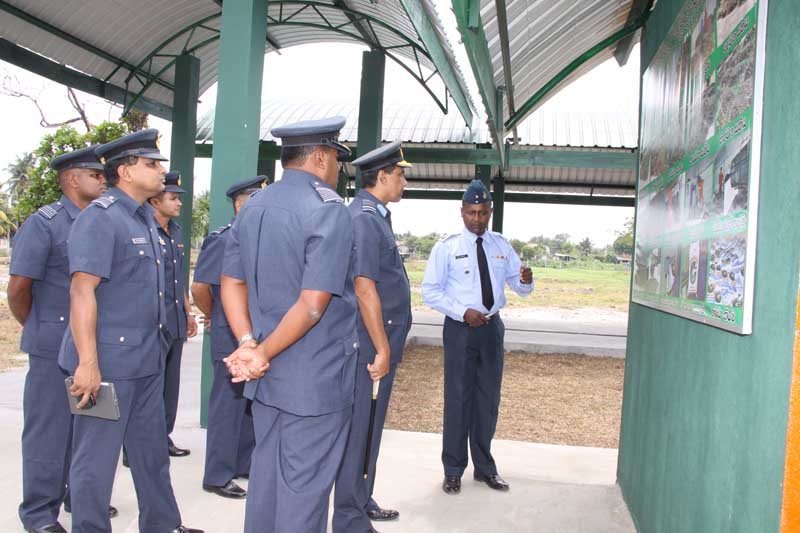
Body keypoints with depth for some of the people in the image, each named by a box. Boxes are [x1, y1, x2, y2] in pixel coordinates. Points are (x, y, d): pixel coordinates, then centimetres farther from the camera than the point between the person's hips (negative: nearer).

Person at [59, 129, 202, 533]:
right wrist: (88, 363, -24)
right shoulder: (100, 217, -13)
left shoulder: (145, 218, 12)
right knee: (96, 457, 5)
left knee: (152, 450, 18)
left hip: (147, 360, 9)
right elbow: (82, 290, -20)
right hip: (108, 361, -9)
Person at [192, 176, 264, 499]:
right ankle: (217, 477, 15)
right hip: (232, 340, -8)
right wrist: (214, 316, -1)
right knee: (227, 406, 2)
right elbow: (199, 287, -16)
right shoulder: (223, 240, -15)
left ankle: (245, 464, 32)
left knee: (252, 405, 17)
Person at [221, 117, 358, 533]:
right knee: (304, 482, 5)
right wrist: (263, 353, -11)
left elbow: (232, 284, 7)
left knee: (265, 468, 20)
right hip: (316, 376, -7)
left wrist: (248, 344, -2)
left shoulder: (252, 207, 9)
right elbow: (313, 305, -21)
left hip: (265, 374, 8)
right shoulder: (329, 209, -15)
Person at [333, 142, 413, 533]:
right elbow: (364, 289, -23)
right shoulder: (363, 218, -17)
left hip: (381, 342, 10)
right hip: (371, 345, -10)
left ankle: (362, 501, 34)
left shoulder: (376, 216, 14)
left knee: (370, 427, 19)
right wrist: (382, 349, -20)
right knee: (360, 430, 0)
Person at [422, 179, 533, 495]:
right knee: (458, 398, 2)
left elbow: (520, 288, 8)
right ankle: (453, 471, 17)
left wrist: (526, 281, -16)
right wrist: (464, 312, -19)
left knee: (488, 398, 13)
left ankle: (484, 467, 29)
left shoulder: (501, 246, 7)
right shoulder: (446, 247, -6)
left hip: (492, 327, 4)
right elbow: (429, 291, -9)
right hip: (460, 328, -4)